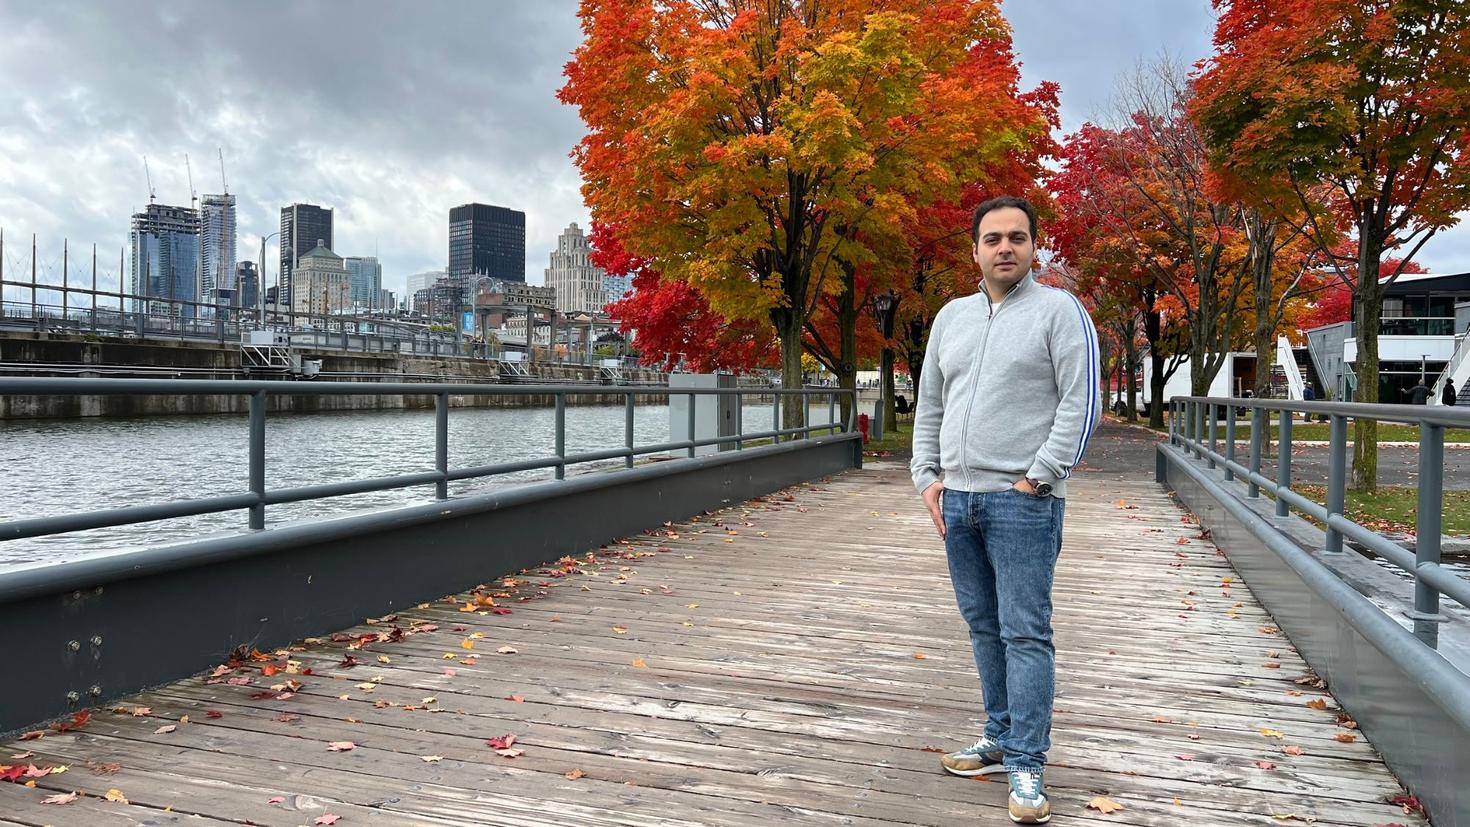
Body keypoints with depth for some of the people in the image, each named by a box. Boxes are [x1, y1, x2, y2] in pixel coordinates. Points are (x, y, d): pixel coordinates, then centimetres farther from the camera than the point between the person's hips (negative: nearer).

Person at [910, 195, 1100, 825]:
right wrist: (928, 477, 8)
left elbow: (1081, 403, -9)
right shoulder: (951, 317, 15)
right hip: (957, 501, 6)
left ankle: (1026, 766, 3)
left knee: (1025, 634, -4)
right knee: (983, 628, 13)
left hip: (1021, 502, -6)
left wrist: (1037, 478, -13)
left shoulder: (1059, 310, -2)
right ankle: (1002, 737, 26)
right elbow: (929, 406, 18)